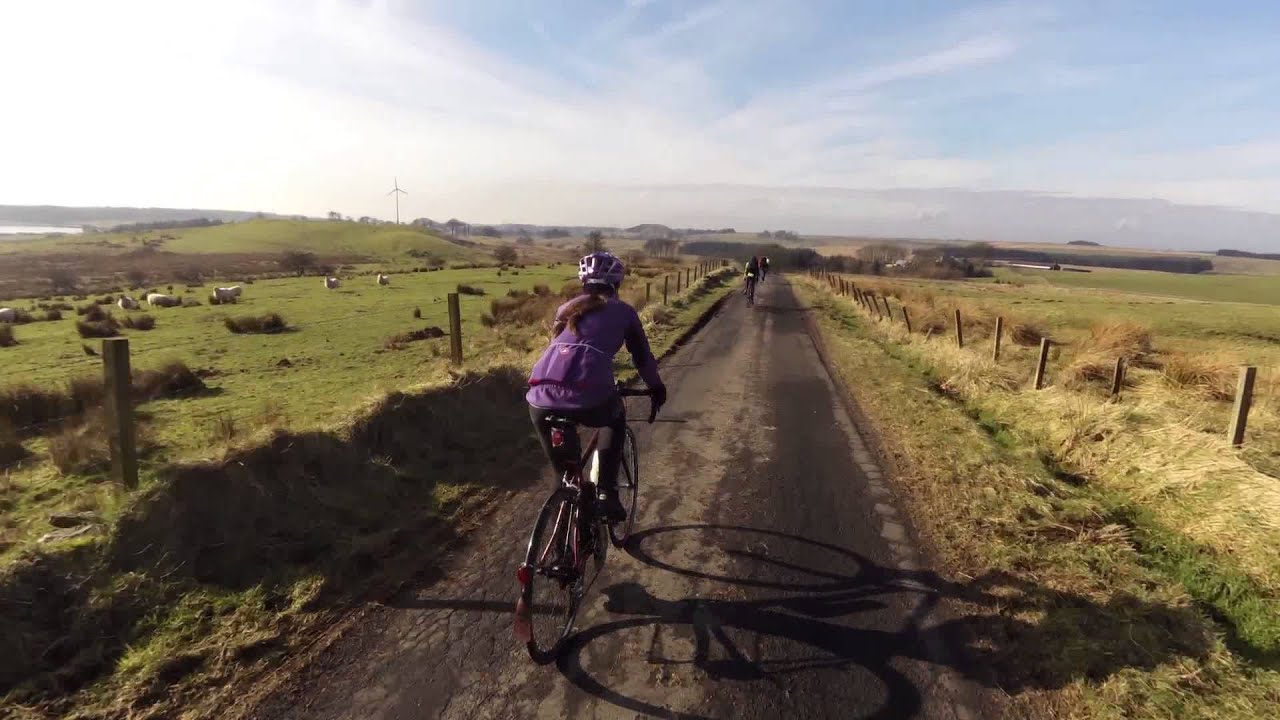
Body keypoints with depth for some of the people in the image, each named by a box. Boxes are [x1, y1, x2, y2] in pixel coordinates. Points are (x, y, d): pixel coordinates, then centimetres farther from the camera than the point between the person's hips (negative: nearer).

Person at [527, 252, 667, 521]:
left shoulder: (567, 308, 29)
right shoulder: (623, 311, 20)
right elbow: (642, 356, 28)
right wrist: (657, 388, 46)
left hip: (541, 401, 3)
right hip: (588, 400, -3)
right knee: (616, 418, 31)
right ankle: (607, 494, 24)